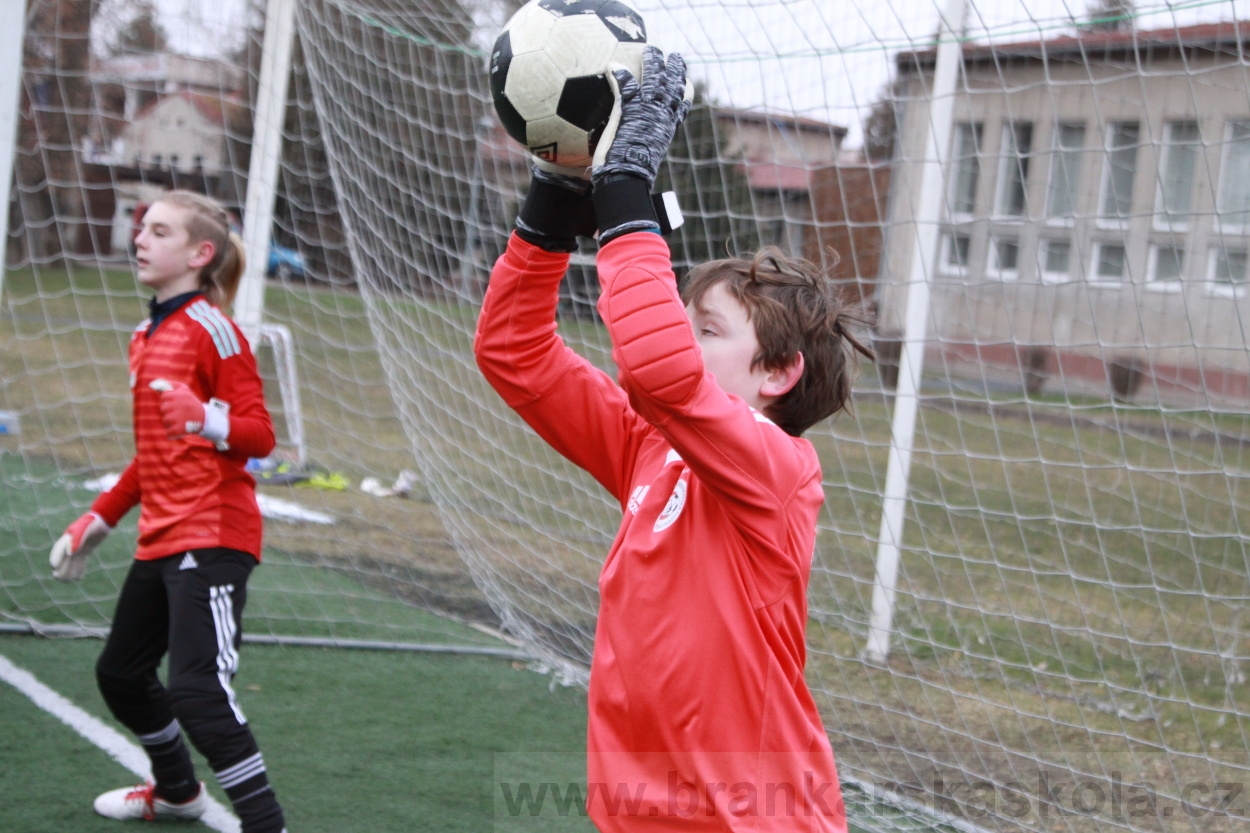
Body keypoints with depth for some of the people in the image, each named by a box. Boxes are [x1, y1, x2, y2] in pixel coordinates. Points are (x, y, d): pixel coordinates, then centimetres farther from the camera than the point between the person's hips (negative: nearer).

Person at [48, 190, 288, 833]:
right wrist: (98, 521, 26)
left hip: (211, 537, -10)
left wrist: (207, 420, -35)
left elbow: (260, 435, -15)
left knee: (197, 690, -20)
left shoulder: (211, 328, -10)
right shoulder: (147, 338, 16)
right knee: (121, 672, 21)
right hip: (160, 538, 10)